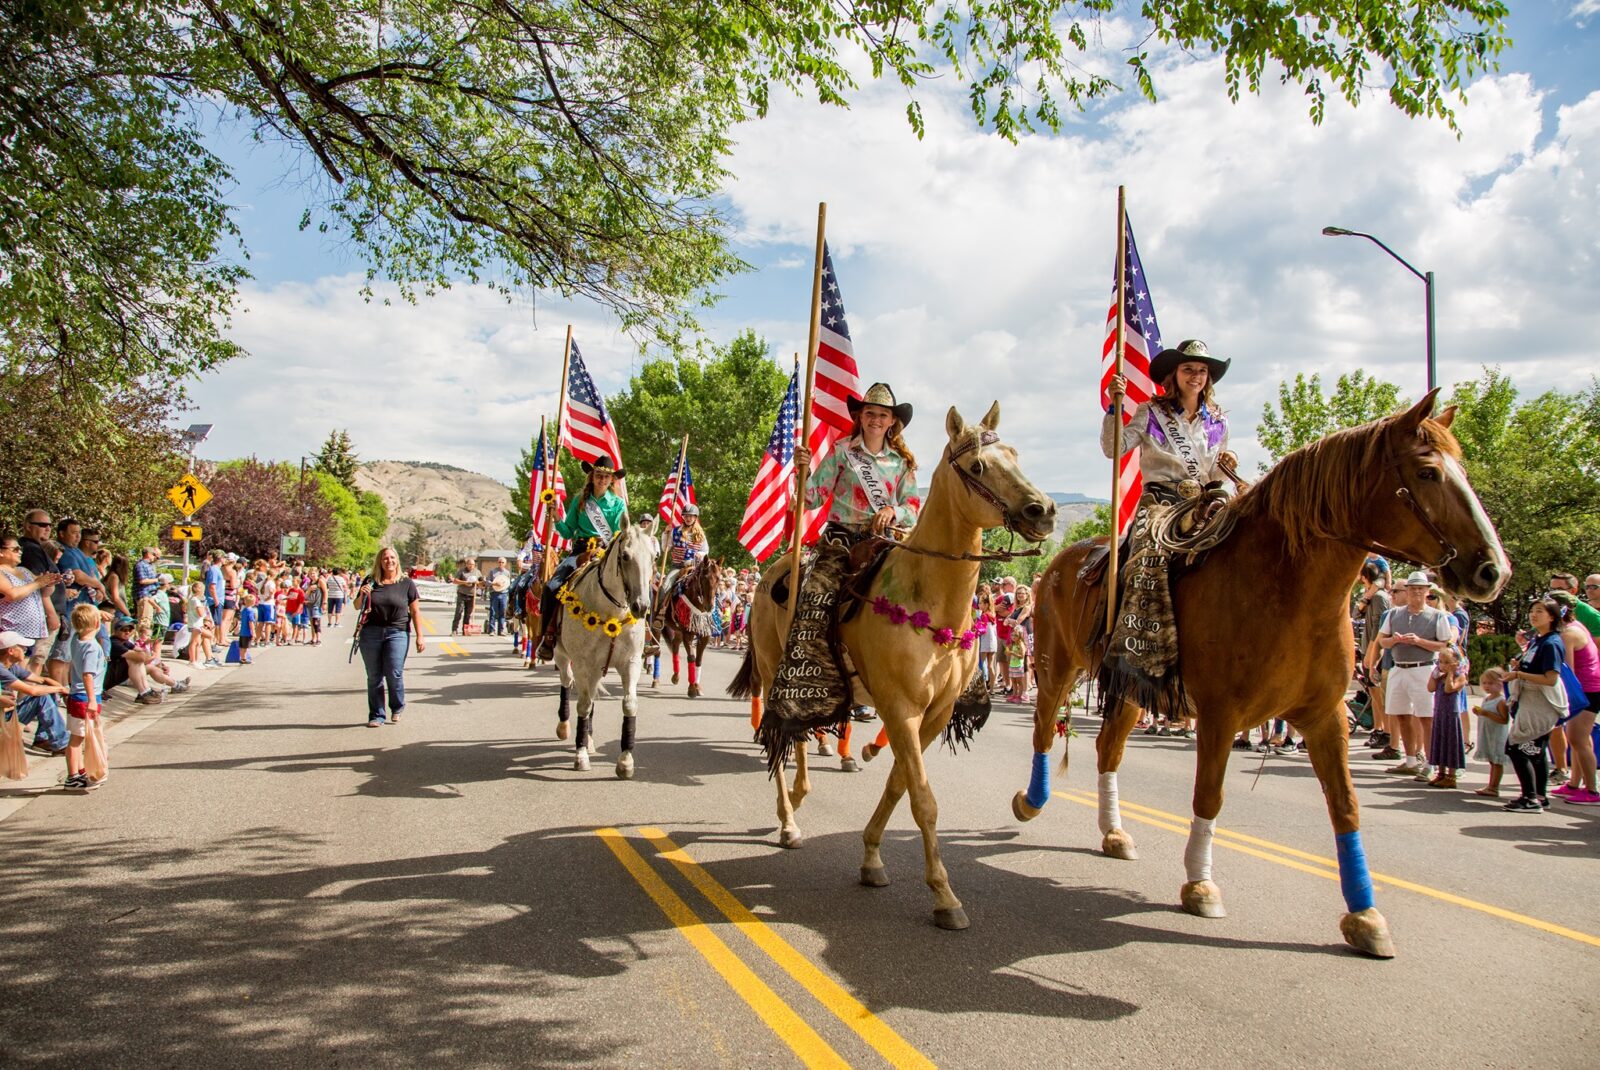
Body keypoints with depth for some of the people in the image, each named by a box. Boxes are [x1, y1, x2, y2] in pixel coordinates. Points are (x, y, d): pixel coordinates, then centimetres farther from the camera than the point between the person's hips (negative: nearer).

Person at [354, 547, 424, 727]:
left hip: (397, 632, -2)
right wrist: (362, 595, -7)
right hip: (371, 632, 2)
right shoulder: (371, 581, 7)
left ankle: (397, 709, 15)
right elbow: (357, 606, 15)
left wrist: (419, 636, -1)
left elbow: (415, 611, 4)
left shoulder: (406, 583, 2)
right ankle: (377, 716, 16)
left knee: (394, 674, -10)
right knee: (374, 676, 5)